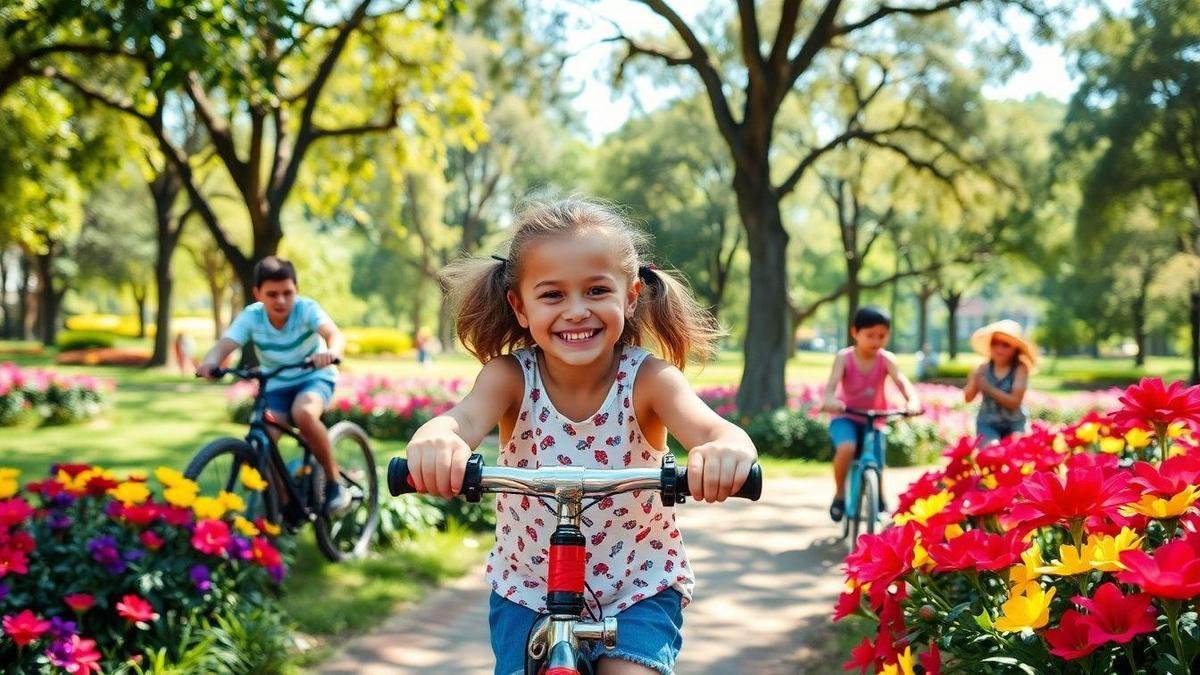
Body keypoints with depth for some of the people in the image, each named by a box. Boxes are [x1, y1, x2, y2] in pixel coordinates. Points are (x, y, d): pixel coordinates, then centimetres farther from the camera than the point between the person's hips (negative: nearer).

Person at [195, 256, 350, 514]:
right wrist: (210, 361, -52)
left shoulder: (306, 309, -20)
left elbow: (334, 333, -37)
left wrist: (331, 352, -62)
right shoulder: (251, 316, -14)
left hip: (314, 378, -3)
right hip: (276, 386, 3)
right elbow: (224, 345, -27)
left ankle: (334, 481, -16)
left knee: (303, 413, -35)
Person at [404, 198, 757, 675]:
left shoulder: (648, 380, -17)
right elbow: (462, 420, -33)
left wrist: (728, 447, -60)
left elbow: (709, 427, -34)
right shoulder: (511, 377, -14)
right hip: (528, 587, 2)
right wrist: (435, 440, -58)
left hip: (640, 586, -2)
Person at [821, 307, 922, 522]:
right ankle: (839, 495, -11)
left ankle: (879, 501, 26)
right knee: (846, 448, -32)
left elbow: (902, 382, -24)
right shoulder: (844, 357, -11)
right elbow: (832, 383, -27)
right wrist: (829, 400, -51)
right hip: (846, 417, -2)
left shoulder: (886, 359, -8)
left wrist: (913, 401, -46)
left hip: (874, 420, 2)